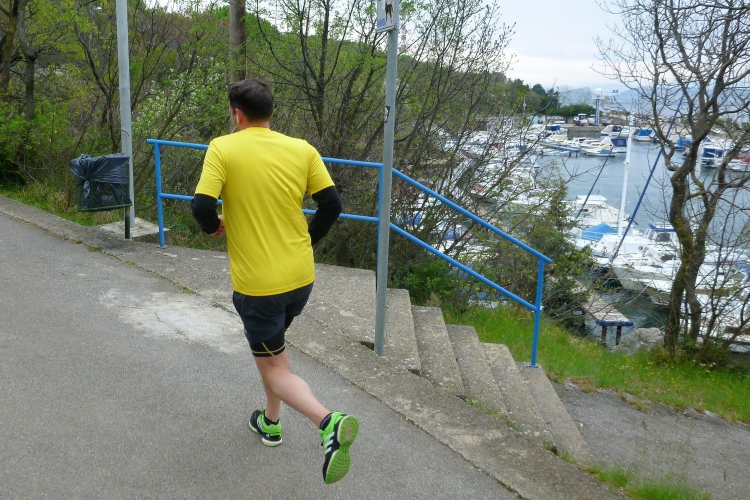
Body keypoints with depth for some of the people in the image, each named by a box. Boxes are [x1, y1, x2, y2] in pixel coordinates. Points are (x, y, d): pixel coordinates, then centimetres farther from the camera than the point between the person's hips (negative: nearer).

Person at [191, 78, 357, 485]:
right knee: (271, 342, 30)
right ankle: (271, 422, 40)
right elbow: (331, 203, -3)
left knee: (274, 368, 7)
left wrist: (214, 226, 6)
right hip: (301, 276, 5)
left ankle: (328, 422, -18)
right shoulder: (302, 149, 0)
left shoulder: (223, 148, -9)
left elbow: (202, 207, -17)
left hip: (256, 283, -5)